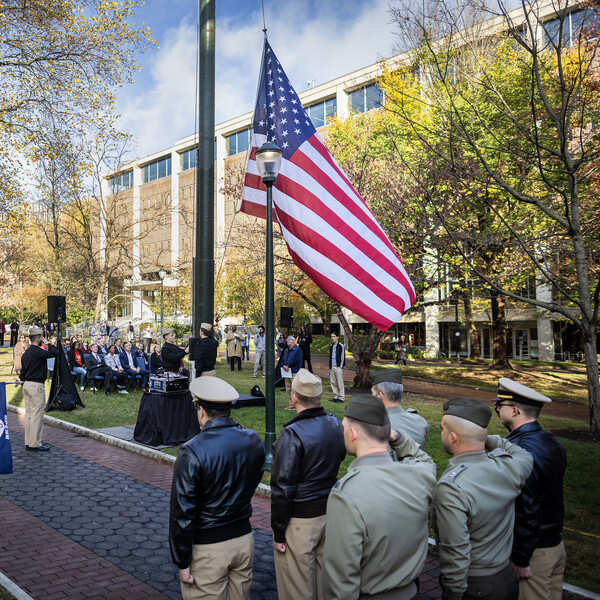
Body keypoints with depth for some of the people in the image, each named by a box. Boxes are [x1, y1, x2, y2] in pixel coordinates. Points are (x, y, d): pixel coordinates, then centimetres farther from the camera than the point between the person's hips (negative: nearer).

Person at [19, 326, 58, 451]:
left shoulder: (25, 353, 13)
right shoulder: (38, 352, -15)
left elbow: (22, 371, 17)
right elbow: (55, 352, -20)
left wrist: (24, 384, 22)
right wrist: (48, 344, -5)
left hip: (26, 385, 9)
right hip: (36, 385, -9)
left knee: (29, 414, 12)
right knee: (37, 415, -5)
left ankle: (28, 442, 17)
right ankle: (35, 444, -2)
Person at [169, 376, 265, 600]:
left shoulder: (193, 452, -22)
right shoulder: (254, 441, -6)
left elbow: (182, 513, -17)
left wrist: (182, 563, -8)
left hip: (208, 548, -5)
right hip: (244, 538, 6)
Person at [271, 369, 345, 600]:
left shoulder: (292, 435, -22)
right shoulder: (337, 425, -2)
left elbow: (282, 489, -19)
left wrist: (278, 533, -11)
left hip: (300, 520, -6)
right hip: (329, 512, 7)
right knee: (325, 580, 21)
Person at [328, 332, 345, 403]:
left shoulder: (341, 346, -5)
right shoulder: (331, 346, 15)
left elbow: (342, 357, -7)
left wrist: (341, 367, -12)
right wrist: (329, 367, 16)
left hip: (338, 367, -7)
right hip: (332, 367, 7)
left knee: (340, 383, -4)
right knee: (333, 382, 7)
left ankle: (341, 397, 2)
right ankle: (335, 397, 15)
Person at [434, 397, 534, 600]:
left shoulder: (451, 486, -29)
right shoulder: (508, 467, -10)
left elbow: (456, 553, -27)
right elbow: (526, 457, 17)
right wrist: (487, 439, 9)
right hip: (508, 578, 7)